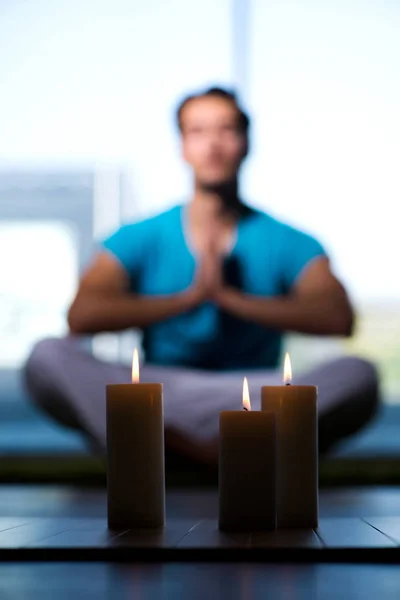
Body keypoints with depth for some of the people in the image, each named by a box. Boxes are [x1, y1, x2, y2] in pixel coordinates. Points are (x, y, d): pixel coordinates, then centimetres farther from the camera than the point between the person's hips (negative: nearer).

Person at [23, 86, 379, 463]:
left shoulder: (287, 244, 8)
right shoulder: (138, 240, 8)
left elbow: (339, 318, -10)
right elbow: (82, 316, -8)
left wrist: (230, 296, -12)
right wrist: (190, 296, -10)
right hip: (157, 401, 0)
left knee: (358, 374, -28)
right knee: (48, 357, -25)